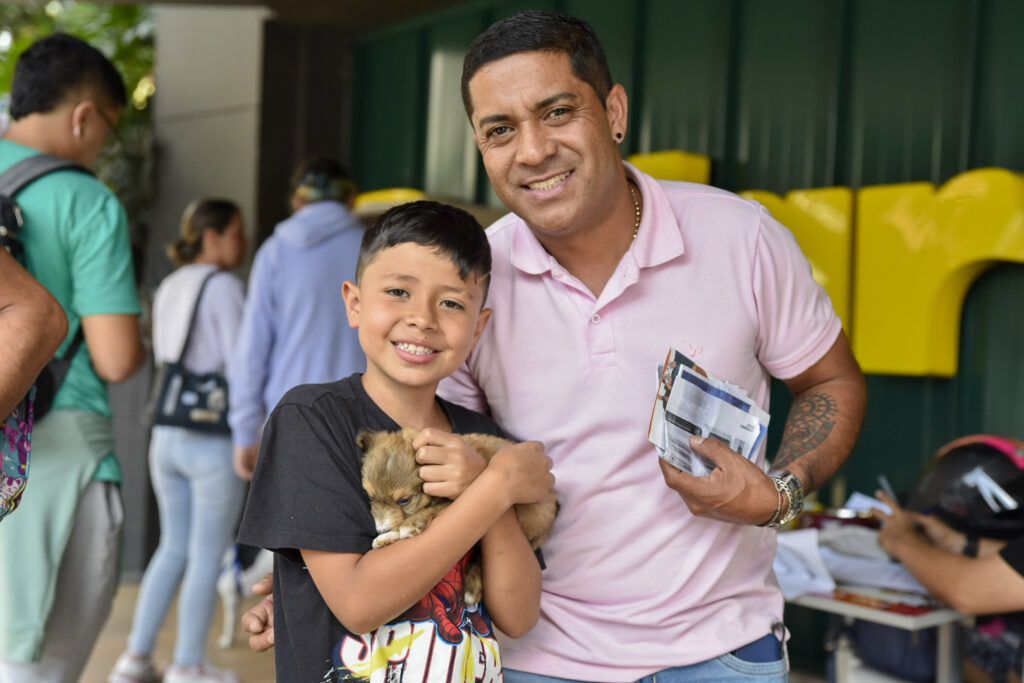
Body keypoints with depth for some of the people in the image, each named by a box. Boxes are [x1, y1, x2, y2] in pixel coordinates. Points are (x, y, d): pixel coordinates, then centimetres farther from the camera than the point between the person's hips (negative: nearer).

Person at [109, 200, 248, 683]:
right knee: (208, 555, 6)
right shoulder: (223, 286, -12)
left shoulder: (168, 289, 12)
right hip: (215, 441, -7)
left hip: (168, 437, 7)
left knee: (174, 547, 18)